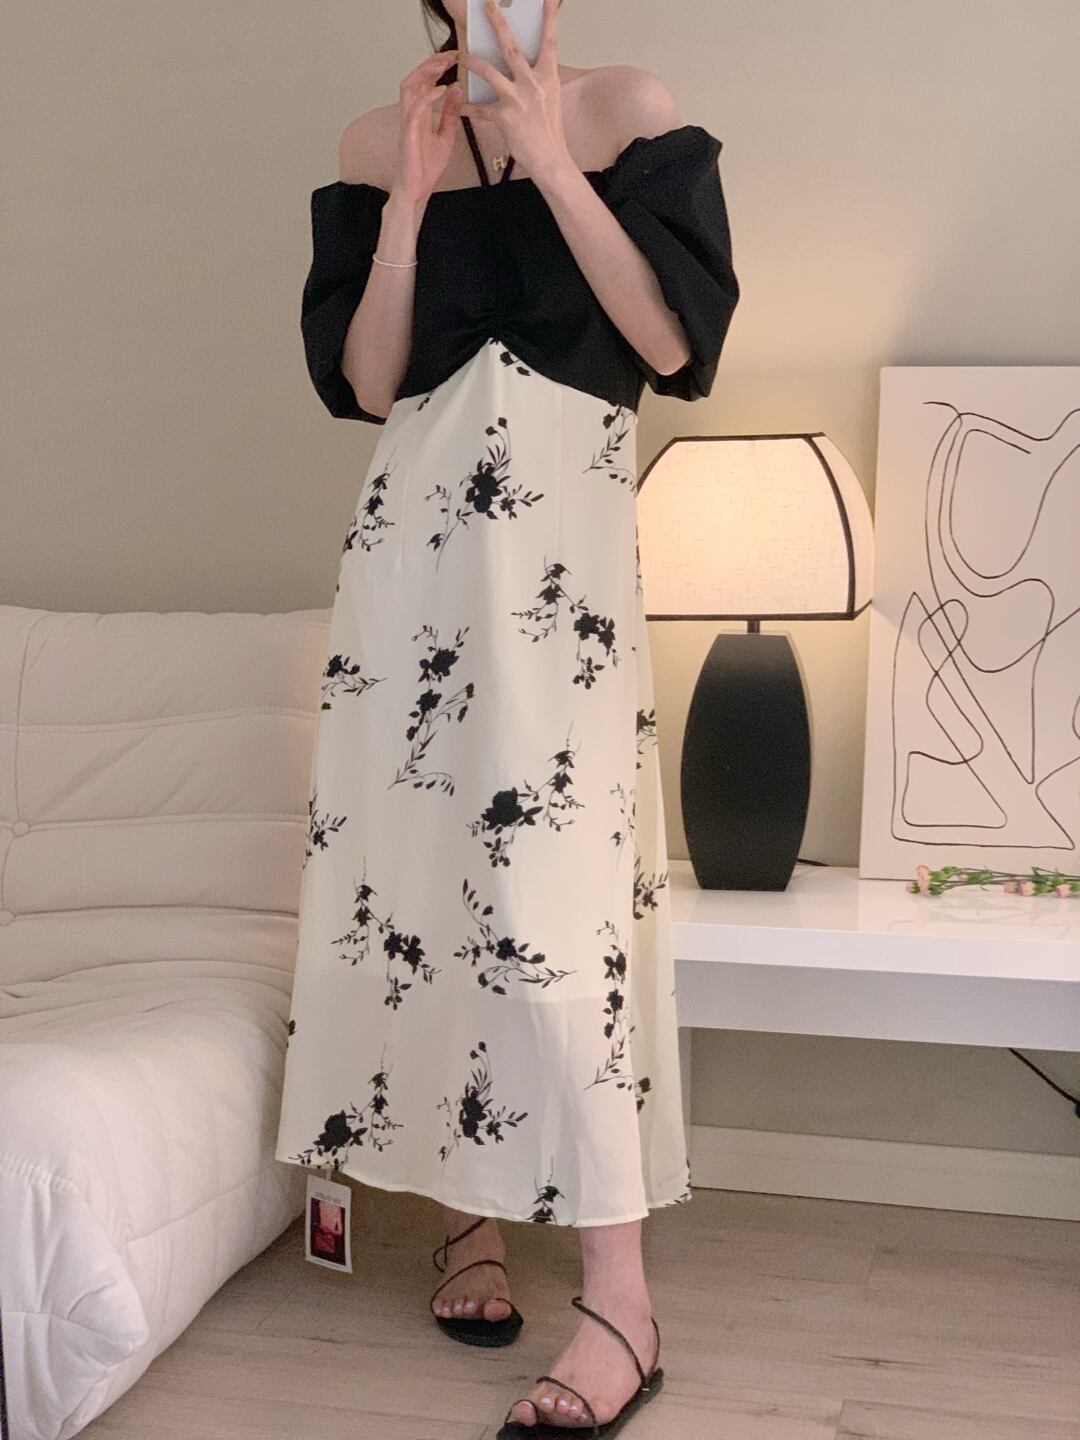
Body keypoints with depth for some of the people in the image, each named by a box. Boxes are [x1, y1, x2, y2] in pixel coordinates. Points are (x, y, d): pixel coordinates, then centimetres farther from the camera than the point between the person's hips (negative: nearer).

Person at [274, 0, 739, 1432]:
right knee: (416, 861, 3)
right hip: (412, 535, 3)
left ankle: (621, 1303, -8)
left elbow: (677, 340, -5)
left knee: (554, 885, -12)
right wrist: (413, 196, -4)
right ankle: (469, 1217, 20)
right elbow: (362, 384, 4)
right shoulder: (379, 140, 11)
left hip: (562, 535, -3)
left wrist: (551, 161, -8)